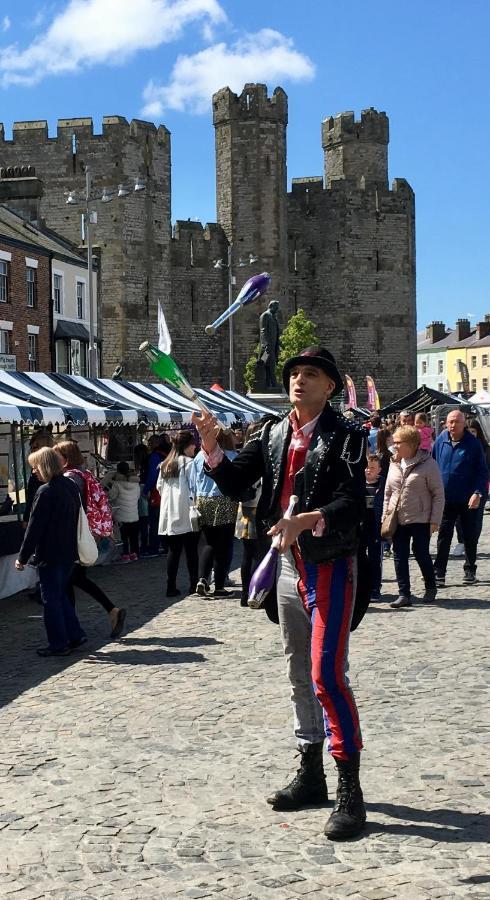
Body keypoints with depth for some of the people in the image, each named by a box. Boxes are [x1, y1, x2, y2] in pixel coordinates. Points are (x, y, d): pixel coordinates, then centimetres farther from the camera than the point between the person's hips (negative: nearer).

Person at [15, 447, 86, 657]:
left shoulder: (45, 492, -19)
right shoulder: (71, 486, 5)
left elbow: (34, 527, -17)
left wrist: (23, 557, -11)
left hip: (50, 555, -8)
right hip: (69, 553, 8)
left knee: (51, 600, 2)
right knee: (61, 596, 20)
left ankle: (59, 644, 7)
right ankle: (75, 635, 20)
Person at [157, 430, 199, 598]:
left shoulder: (165, 465, 10)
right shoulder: (189, 463, -10)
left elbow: (159, 486, 12)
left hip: (170, 515, 6)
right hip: (187, 514, -6)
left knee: (174, 551, 7)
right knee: (191, 550, 4)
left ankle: (171, 587, 4)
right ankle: (194, 585, 8)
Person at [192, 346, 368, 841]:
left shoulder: (346, 436, -10)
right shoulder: (273, 435, 8)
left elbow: (351, 504, -19)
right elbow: (234, 482, 5)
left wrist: (305, 519, -35)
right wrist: (211, 447, -12)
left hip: (330, 565, -7)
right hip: (289, 564, 7)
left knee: (327, 673, -14)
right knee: (300, 676, 14)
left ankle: (350, 791, -7)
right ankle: (311, 775, 27)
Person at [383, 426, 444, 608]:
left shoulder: (427, 464, -10)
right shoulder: (395, 464, 7)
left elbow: (438, 494, -8)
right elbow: (388, 492, 14)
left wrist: (435, 520, -12)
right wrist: (385, 516, 8)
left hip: (421, 520, -5)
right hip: (397, 519, 5)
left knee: (421, 553, 2)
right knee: (399, 556, 3)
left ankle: (430, 587, 26)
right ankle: (404, 594, 9)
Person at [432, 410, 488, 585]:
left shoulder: (473, 443, -8)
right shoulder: (440, 441, 0)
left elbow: (482, 471, -6)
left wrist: (478, 493, -16)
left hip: (469, 500, -2)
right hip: (446, 498, 2)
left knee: (470, 537, 11)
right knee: (443, 537, 3)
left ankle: (470, 571, 25)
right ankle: (439, 573, 7)